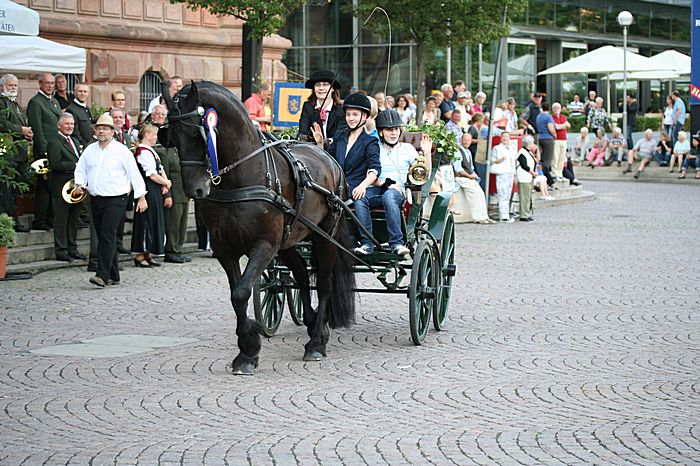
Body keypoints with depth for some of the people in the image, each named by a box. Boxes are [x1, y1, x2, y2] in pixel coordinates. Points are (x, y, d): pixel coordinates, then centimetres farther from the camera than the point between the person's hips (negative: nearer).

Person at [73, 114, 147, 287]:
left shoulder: (121, 150, -3)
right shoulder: (89, 150, 11)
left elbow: (134, 174, -2)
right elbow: (81, 169, 20)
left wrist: (141, 197, -3)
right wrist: (79, 184, -1)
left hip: (115, 200, -6)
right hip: (96, 199, 6)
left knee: (107, 236, -17)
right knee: (103, 237, 8)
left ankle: (103, 276, -22)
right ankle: (114, 276, 17)